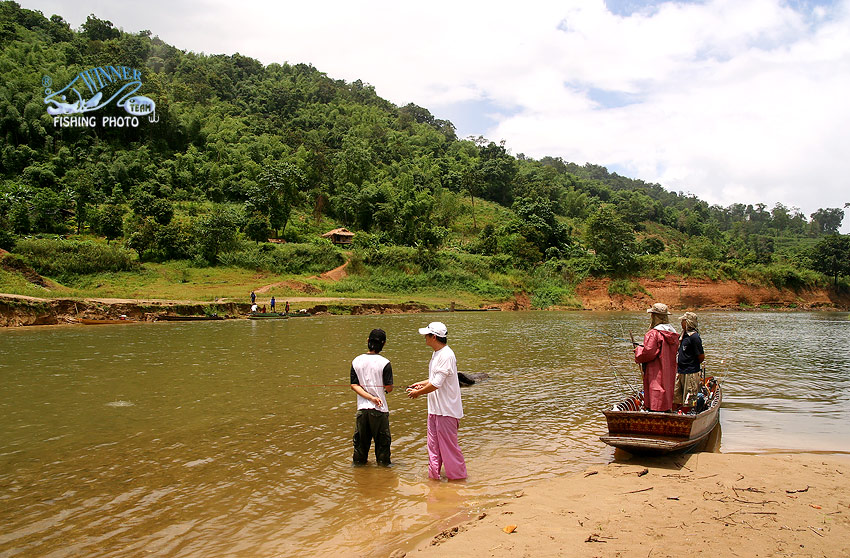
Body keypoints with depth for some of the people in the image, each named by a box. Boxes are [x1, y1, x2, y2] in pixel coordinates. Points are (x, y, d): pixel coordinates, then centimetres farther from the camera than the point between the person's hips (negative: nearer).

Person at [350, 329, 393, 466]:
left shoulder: (356, 361, 0)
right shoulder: (385, 363, -12)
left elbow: (354, 385, -4)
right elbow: (389, 387, -12)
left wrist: (371, 397, -9)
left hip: (362, 408, 4)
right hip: (379, 409, -4)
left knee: (360, 438, 18)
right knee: (382, 439, 12)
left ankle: (359, 462, 31)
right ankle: (383, 463, 22)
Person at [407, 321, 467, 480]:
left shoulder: (446, 356, -22)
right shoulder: (437, 354, 11)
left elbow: (436, 384, -24)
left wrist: (418, 393, -11)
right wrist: (421, 384, 12)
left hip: (446, 410, -10)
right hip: (434, 408, 10)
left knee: (449, 446, 2)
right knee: (433, 445, 16)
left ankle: (457, 478, 16)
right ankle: (433, 475, 27)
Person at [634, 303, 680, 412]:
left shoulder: (653, 334, -17)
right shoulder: (673, 334, 9)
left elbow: (647, 353, -21)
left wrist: (638, 350, 1)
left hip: (656, 377, -8)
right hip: (669, 375, 8)